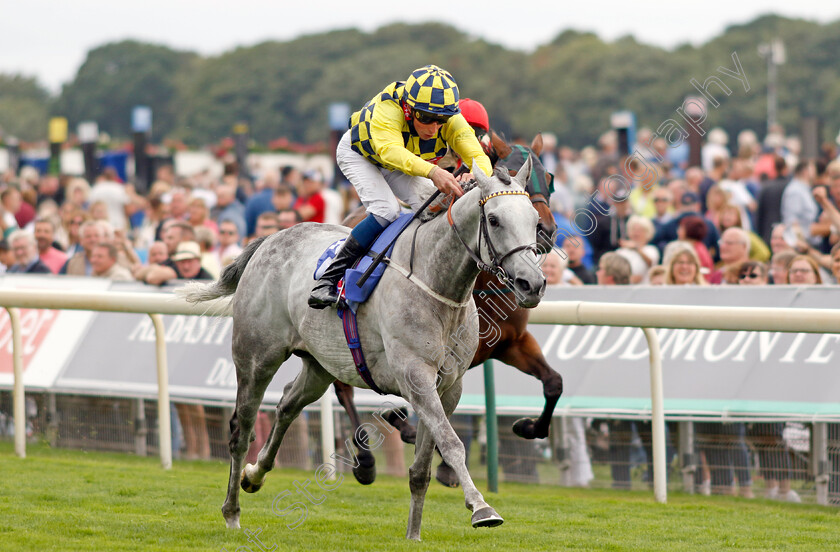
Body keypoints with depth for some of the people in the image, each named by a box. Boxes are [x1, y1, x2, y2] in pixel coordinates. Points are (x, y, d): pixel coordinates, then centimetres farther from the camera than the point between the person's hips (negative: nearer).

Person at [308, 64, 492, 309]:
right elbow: (390, 151, -60)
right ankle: (329, 278, -19)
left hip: (403, 165, 5)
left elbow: (479, 158, -38)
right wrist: (432, 171, -77)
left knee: (436, 209, -18)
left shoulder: (452, 122, -30)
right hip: (358, 154, -5)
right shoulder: (388, 108, -44)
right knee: (386, 211, -28)